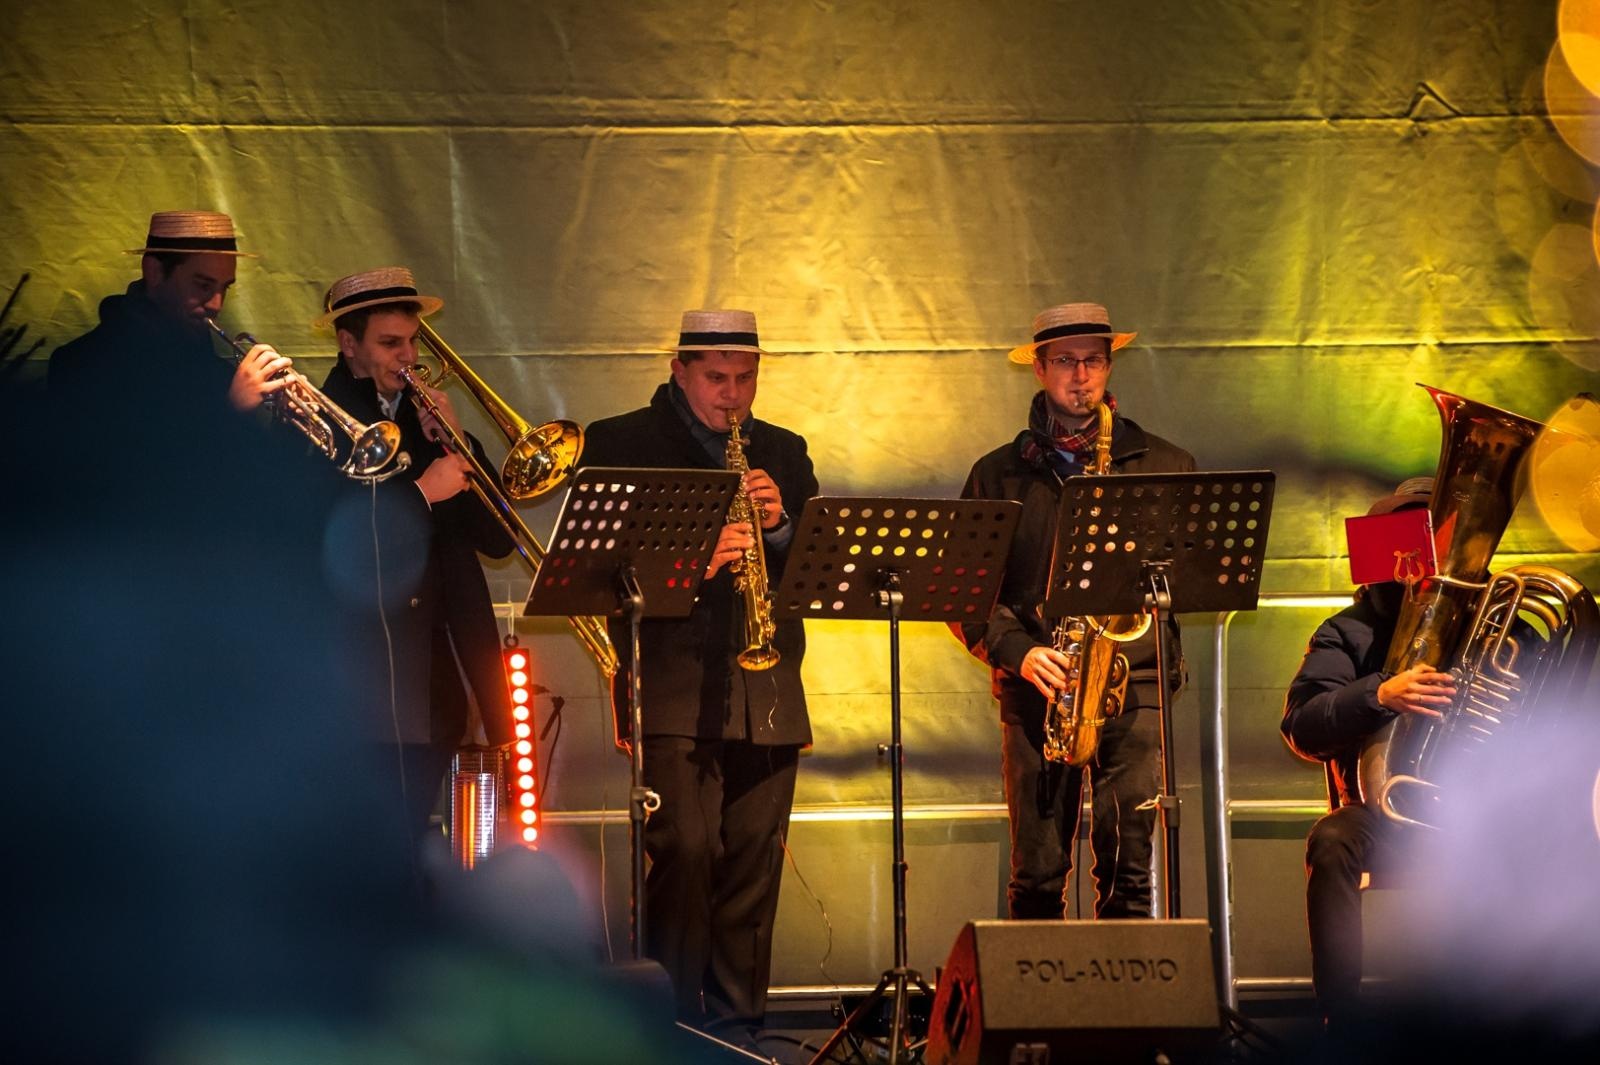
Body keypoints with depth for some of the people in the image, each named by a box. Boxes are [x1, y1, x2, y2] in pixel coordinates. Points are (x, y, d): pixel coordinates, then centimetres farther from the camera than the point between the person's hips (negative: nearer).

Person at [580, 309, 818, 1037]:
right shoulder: (619, 445, 6)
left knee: (751, 869, 4)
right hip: (673, 691, -4)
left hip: (767, 697, 4)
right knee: (683, 852, -14)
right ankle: (672, 1026, -7)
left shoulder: (783, 453, 18)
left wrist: (781, 525, -7)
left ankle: (737, 1027, 11)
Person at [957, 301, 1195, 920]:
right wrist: (1017, 652, -9)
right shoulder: (999, 474, 12)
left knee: (1129, 865, -8)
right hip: (1036, 691, 1)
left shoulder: (1164, 465, 12)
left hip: (1134, 681, 0)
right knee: (1037, 875, -1)